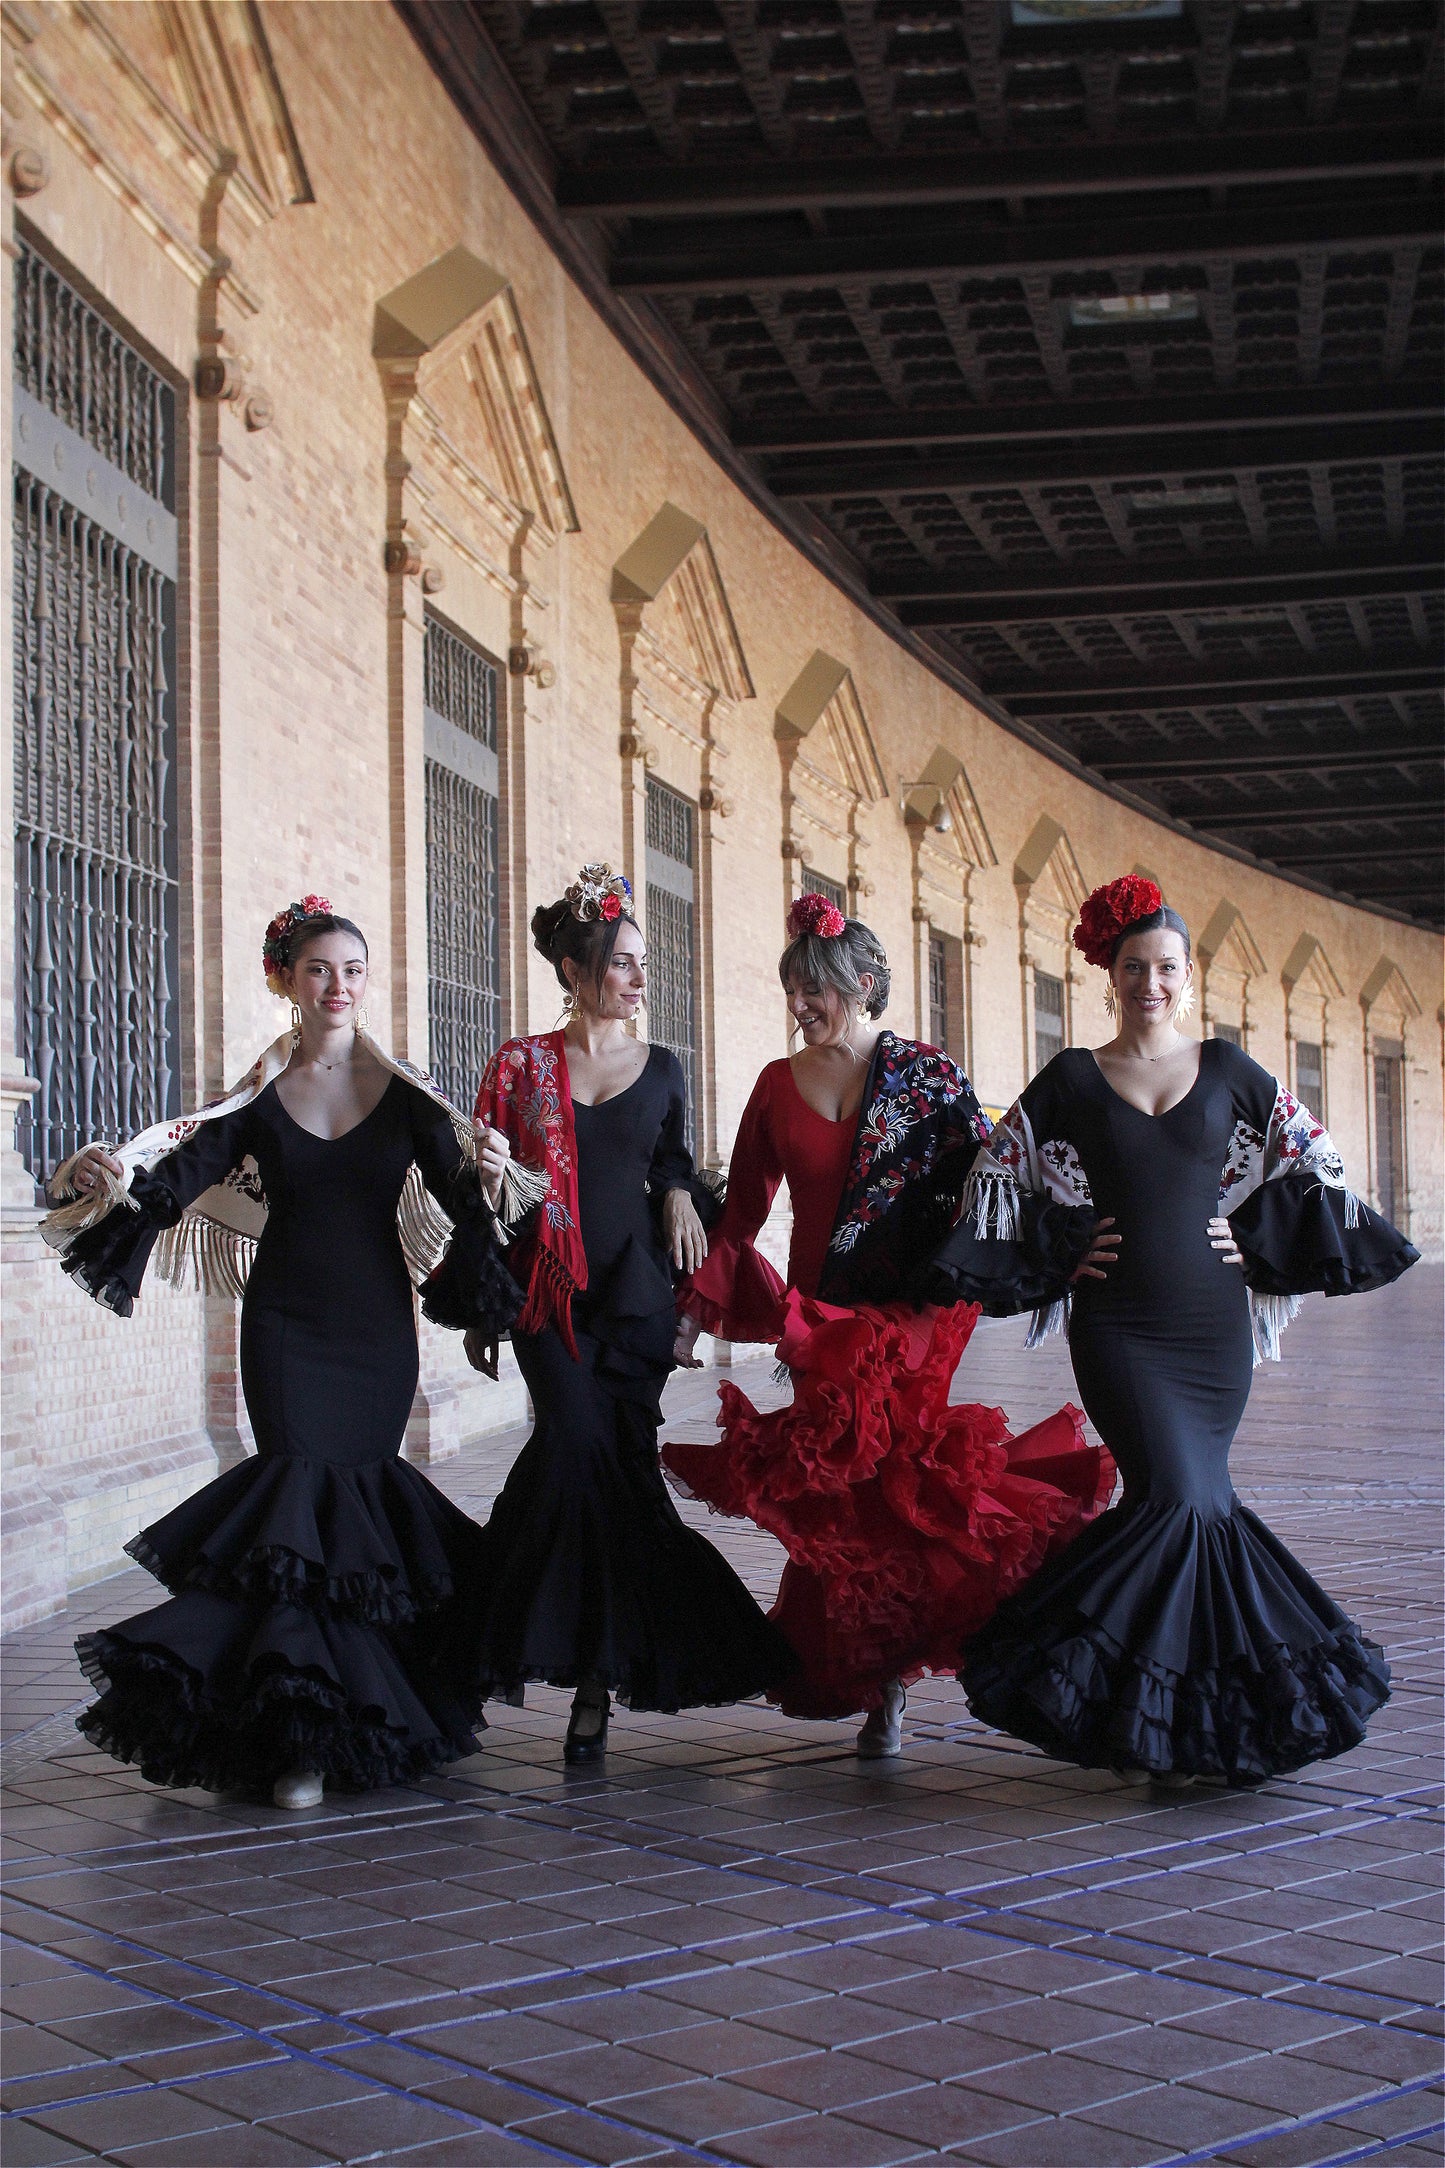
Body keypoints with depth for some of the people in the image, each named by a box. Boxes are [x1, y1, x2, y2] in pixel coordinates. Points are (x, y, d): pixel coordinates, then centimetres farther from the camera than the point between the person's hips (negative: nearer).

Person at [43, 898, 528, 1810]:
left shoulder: (403, 1092, 3)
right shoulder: (259, 1096, 5)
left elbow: (458, 1185, -6)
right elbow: (177, 1178, -3)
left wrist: (489, 1171, -29)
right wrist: (112, 1180, -24)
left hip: (378, 1325, 1)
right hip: (288, 1325, 0)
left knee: (359, 1497, 2)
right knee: (306, 1492, -10)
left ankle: (352, 1714, 17)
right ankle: (302, 1732, -5)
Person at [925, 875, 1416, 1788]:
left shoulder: (1228, 1071, 8)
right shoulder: (1070, 1081, 4)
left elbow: (1312, 1165, 12)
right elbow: (999, 1182, 5)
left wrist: (1254, 1235, 1)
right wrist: (1065, 1248, -4)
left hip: (1212, 1321, 3)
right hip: (1118, 1325, -2)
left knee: (1196, 1499, 5)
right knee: (1178, 1496, -15)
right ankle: (1163, 1719, -2)